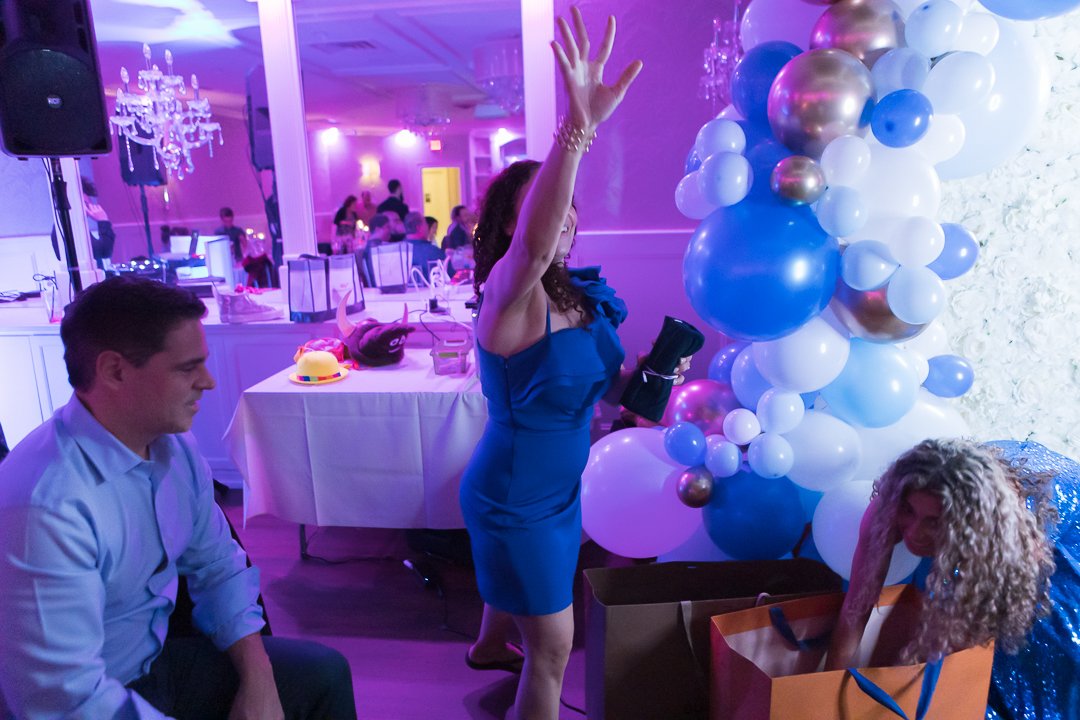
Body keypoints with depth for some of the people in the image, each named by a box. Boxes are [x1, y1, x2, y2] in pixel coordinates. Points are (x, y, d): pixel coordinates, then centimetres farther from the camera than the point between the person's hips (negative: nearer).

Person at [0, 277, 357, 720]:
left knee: (325, 675, 6)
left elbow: (219, 566, 3)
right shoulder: (44, 507, -29)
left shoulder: (176, 448, -6)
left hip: (160, 658, 7)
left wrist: (257, 682, -8)